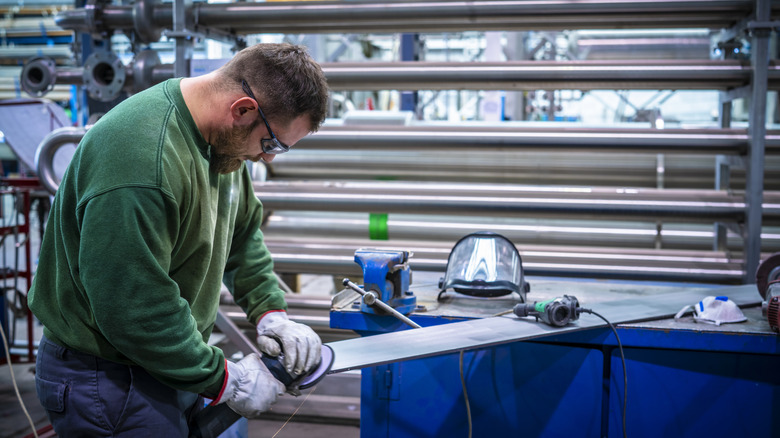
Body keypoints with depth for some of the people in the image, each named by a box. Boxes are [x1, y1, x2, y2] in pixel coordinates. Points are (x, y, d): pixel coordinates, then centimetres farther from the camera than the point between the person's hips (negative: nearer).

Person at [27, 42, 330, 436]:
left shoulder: (222, 136, 0)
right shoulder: (143, 159, -31)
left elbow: (242, 231, 14)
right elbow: (133, 309, -29)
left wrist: (270, 312, 1)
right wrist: (224, 381, -20)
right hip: (107, 380, -8)